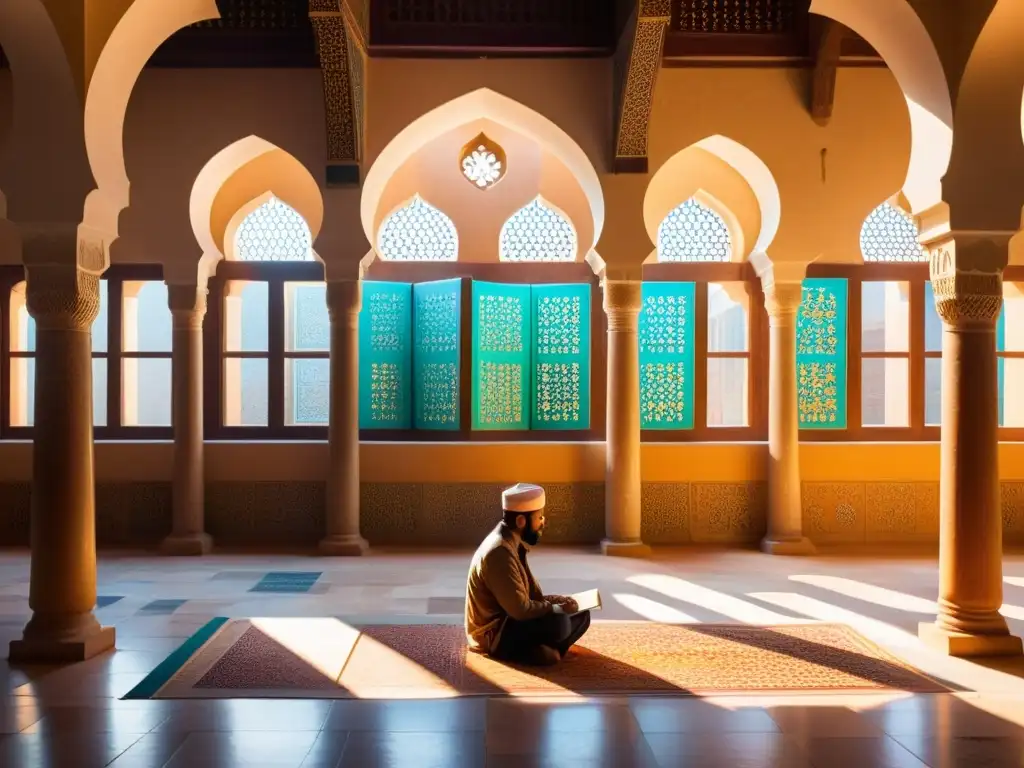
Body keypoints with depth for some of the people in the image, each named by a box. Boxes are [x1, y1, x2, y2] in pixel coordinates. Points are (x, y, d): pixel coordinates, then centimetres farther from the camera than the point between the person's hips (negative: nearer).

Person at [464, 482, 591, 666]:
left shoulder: (511, 542, 5)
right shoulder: (499, 552, -25)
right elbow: (520, 609, -26)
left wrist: (552, 600, -1)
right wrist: (557, 608, -13)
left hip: (508, 621, 10)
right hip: (494, 634, -10)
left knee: (580, 615, 5)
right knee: (559, 623, -30)